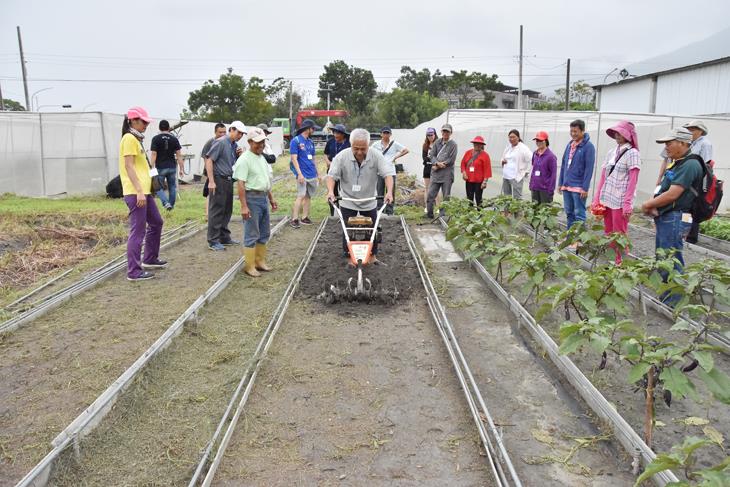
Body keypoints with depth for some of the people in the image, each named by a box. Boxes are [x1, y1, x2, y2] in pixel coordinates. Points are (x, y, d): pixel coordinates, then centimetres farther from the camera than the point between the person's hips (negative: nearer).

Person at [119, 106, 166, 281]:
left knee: (156, 222, 20)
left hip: (144, 190, 10)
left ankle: (150, 259, 32)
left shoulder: (136, 139, 19)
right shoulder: (129, 138, -11)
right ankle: (134, 271, -3)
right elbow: (129, 167, -18)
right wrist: (139, 191, -22)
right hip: (136, 192, -10)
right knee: (138, 231, -8)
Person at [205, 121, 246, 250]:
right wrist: (211, 181, -20)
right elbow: (209, 159, -15)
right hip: (219, 180, -8)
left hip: (229, 180, 8)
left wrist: (240, 155, 0)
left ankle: (224, 237, 24)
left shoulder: (235, 145, 13)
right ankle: (213, 241, 2)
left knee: (227, 210, 13)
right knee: (216, 210, -4)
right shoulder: (221, 142, -11)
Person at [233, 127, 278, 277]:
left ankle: (260, 261, 26)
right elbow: (241, 184, -19)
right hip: (252, 198, -9)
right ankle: (249, 266, 4)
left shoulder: (262, 157, 14)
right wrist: (244, 206, -24)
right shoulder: (245, 159, -13)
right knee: (252, 235, -4)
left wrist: (271, 198, 21)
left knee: (264, 233, 15)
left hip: (263, 198, 9)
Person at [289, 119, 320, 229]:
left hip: (312, 174, 7)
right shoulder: (295, 141, -6)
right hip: (303, 175, -7)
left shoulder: (310, 142, 15)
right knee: (301, 196, -12)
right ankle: (294, 219, -8)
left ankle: (305, 217, 16)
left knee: (308, 196, 9)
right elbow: (294, 159, -11)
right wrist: (299, 174, -18)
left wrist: (317, 174, 18)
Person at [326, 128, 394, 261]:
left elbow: (388, 173, -21)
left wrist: (389, 192, -36)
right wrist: (330, 191, -34)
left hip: (369, 202, 1)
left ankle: (373, 255, 29)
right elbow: (332, 175, -17)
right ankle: (348, 256, 19)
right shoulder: (342, 156, -16)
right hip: (348, 202, -1)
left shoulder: (376, 155, -16)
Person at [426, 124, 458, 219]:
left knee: (446, 197, 2)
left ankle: (443, 215, 10)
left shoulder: (453, 145, -1)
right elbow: (431, 155, 4)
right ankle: (429, 215, 13)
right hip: (435, 173, 3)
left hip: (447, 174, -3)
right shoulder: (437, 143, 11)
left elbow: (451, 160, -9)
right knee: (430, 195, 2)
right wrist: (437, 163, -16)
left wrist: (437, 166, -10)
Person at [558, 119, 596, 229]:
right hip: (566, 186, 7)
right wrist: (560, 183, 13)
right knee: (569, 213, 13)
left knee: (579, 214, -4)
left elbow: (589, 168, -13)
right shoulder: (569, 144, 12)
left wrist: (585, 188, -16)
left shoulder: (588, 146, -8)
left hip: (579, 187, -7)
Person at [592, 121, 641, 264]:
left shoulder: (632, 153, -5)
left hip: (620, 202, -7)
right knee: (608, 234, 11)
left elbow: (632, 181, -11)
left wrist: (627, 204, -18)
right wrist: (596, 199, 10)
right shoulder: (611, 153, 13)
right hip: (606, 200, 7)